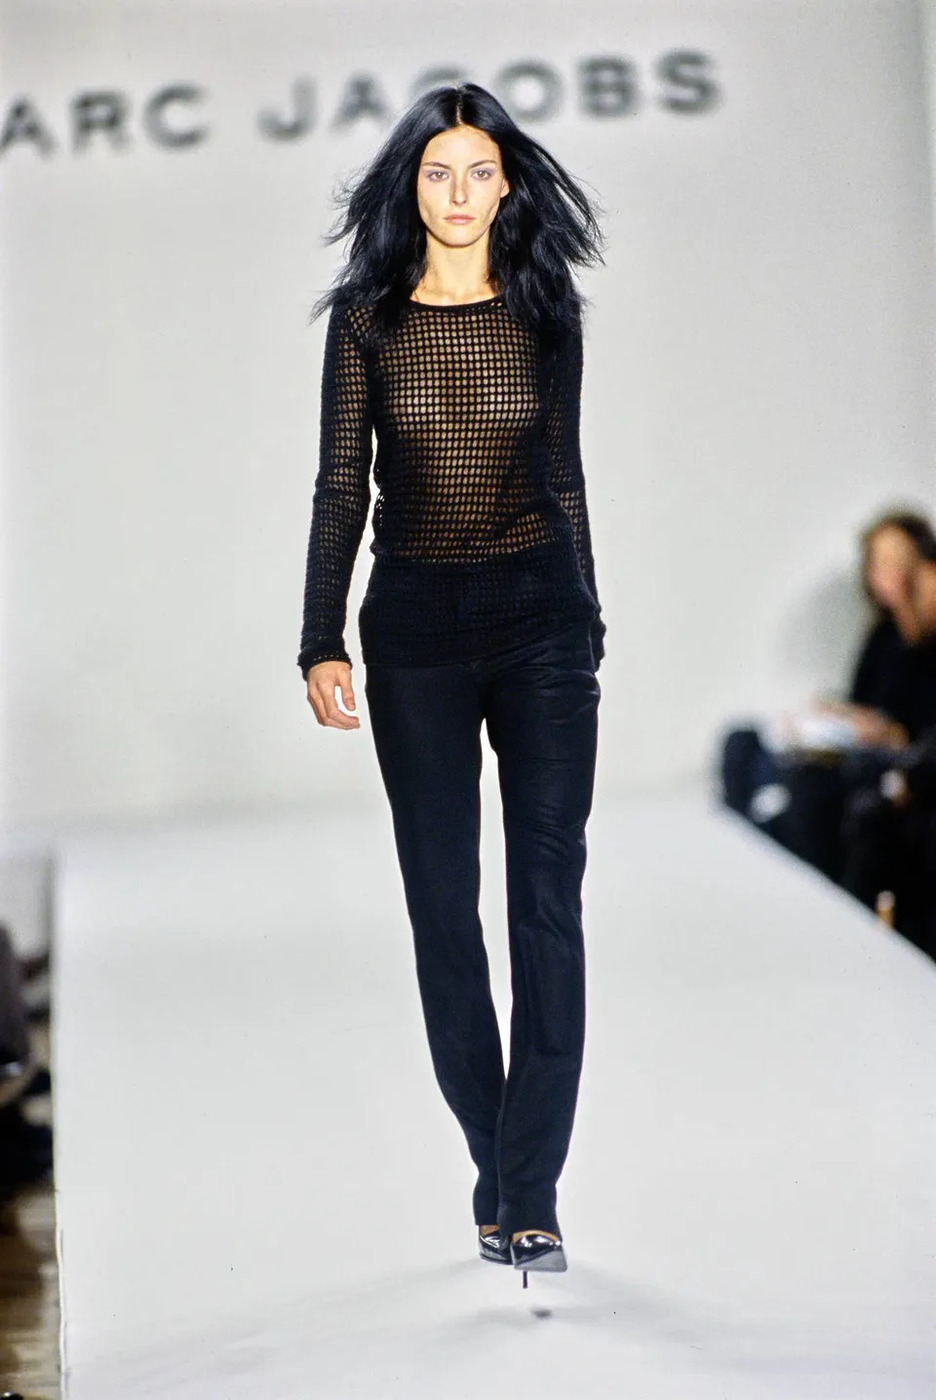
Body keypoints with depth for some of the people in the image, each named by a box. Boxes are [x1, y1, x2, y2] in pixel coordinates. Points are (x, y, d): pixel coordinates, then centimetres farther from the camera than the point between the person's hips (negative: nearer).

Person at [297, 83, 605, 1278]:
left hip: (541, 614, 0)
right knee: (443, 908, 4)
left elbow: (564, 478, 12)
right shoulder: (366, 319, 3)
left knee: (549, 900, -6)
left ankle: (526, 1191, -1)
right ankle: (501, 1168, 18)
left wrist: (586, 626, 12)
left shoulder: (548, 313, 6)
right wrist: (323, 645, -6)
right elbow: (339, 488, 2)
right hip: (415, 624, 0)